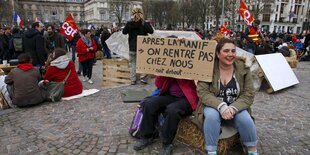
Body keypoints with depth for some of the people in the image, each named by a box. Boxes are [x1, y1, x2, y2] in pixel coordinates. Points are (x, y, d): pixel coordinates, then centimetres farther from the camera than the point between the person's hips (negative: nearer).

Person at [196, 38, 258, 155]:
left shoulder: (243, 68, -5)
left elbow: (249, 94, -7)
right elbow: (202, 92, -16)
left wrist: (233, 108, -24)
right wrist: (221, 106, -30)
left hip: (236, 108, 2)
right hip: (213, 107, -2)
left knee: (245, 119, -26)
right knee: (211, 115, -33)